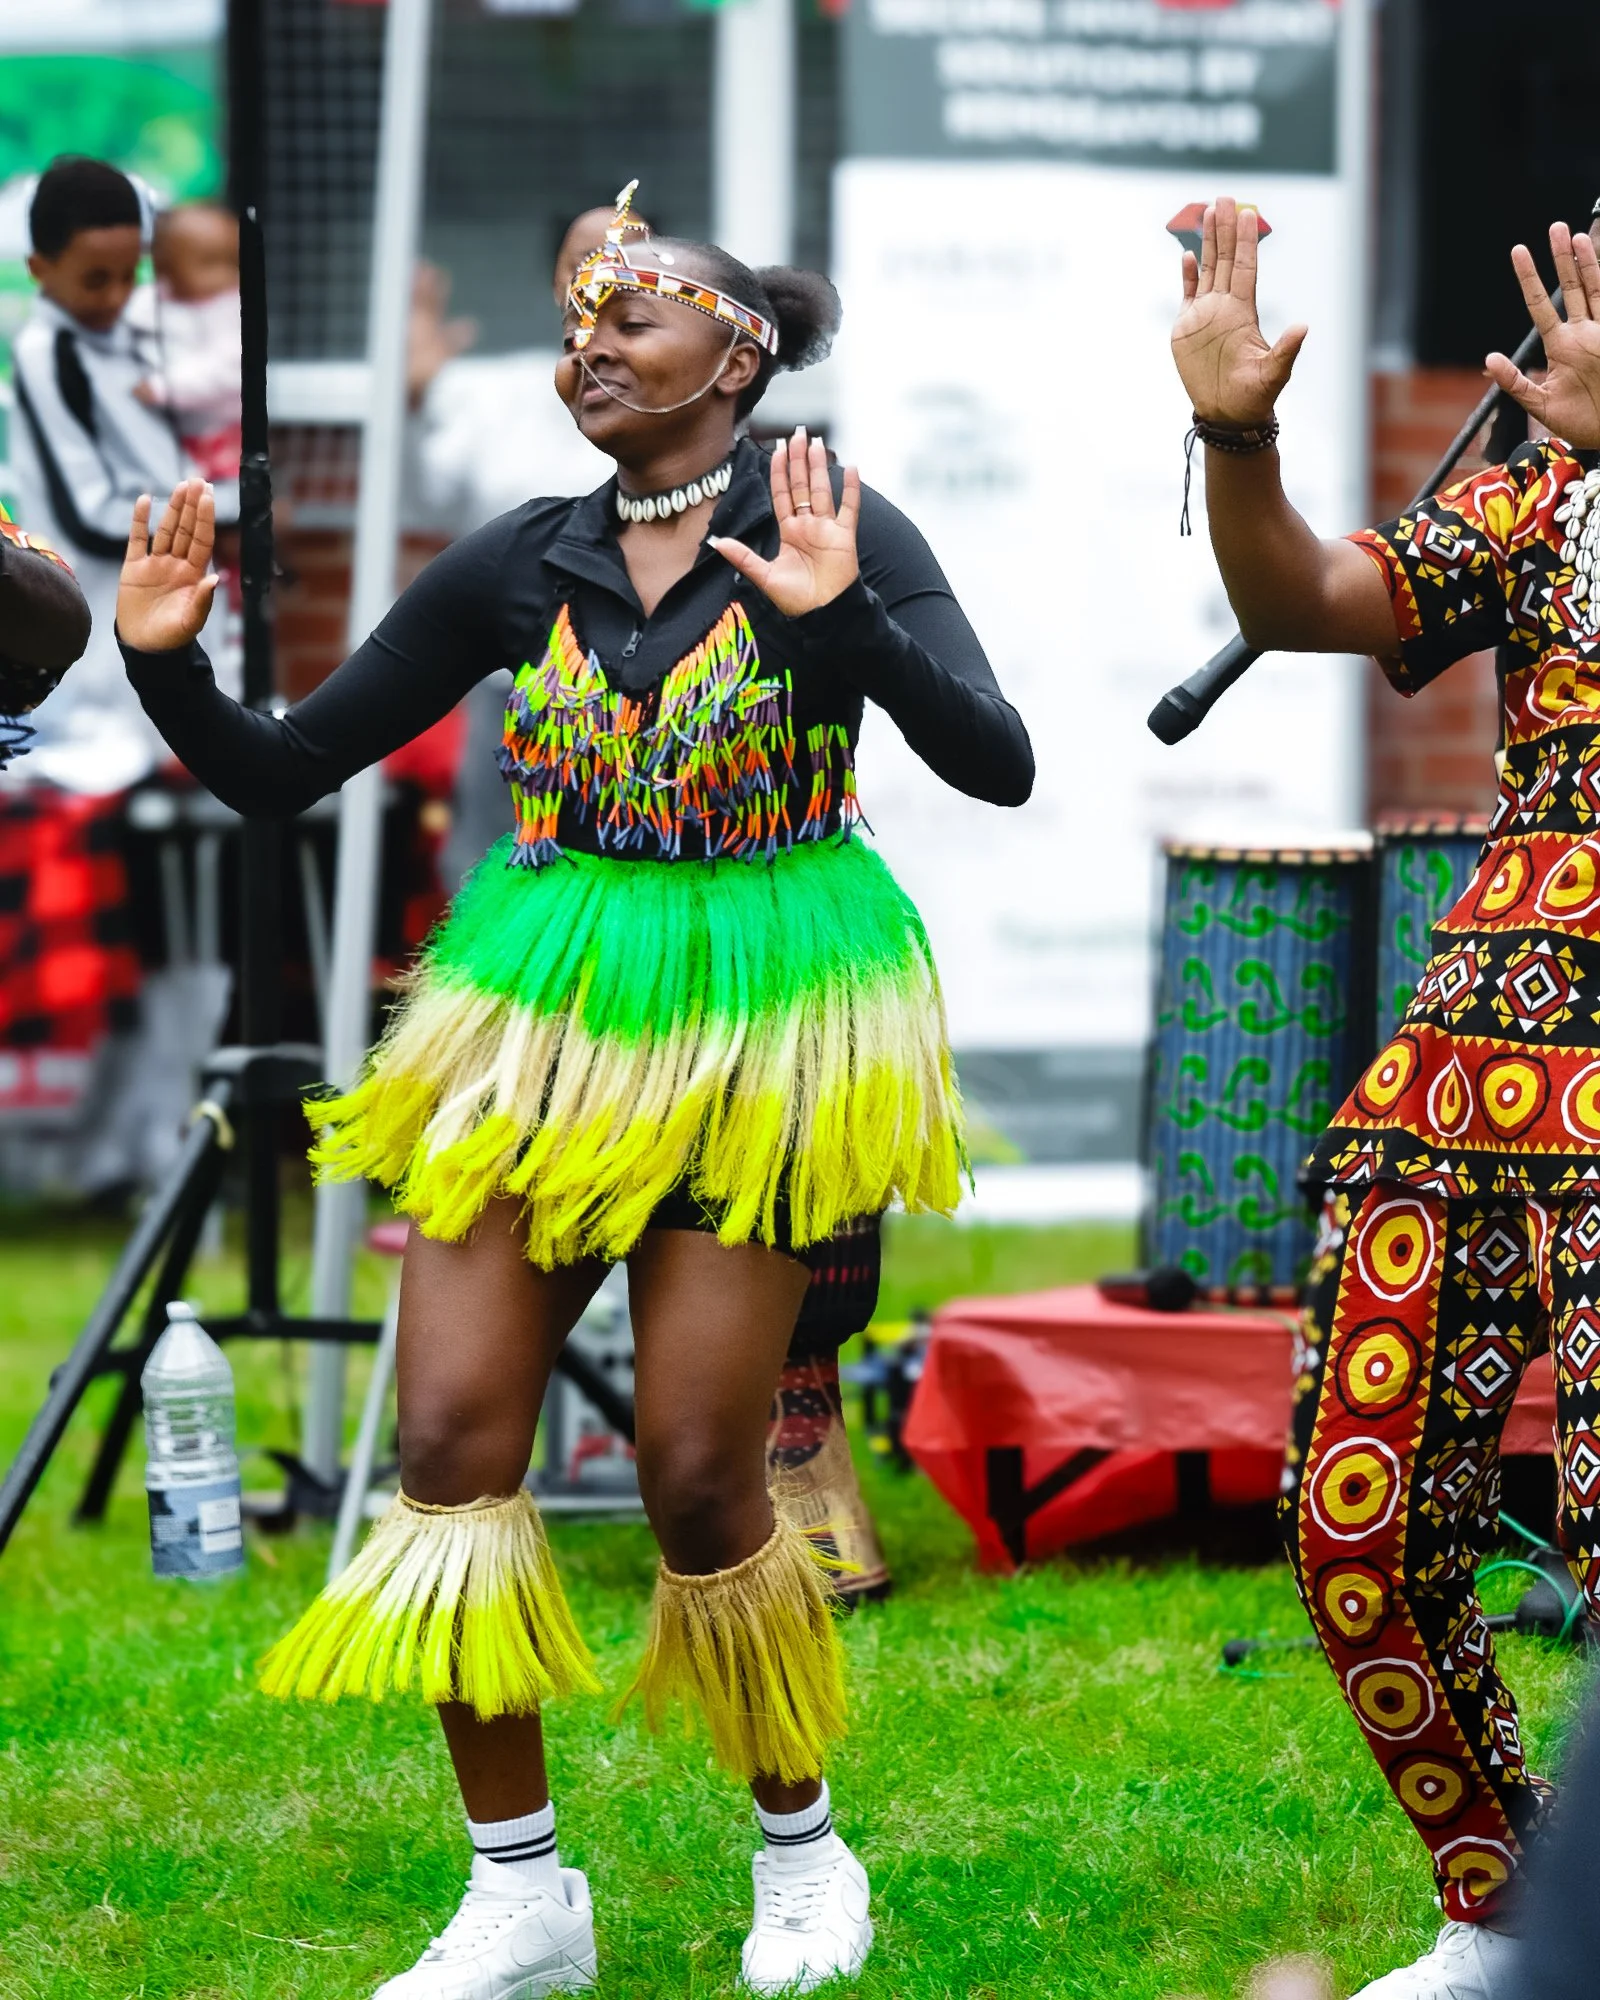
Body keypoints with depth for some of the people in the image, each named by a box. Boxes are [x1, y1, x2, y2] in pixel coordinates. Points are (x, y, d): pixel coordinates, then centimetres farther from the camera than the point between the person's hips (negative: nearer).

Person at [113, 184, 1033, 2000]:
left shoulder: (835, 535, -5)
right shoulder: (517, 568, 5)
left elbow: (998, 765, -16)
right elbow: (280, 774, 7)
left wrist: (842, 618, -29)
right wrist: (164, 663, -11)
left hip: (752, 1032, -4)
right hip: (538, 1027, 4)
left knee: (698, 1473, -4)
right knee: (450, 1439, -4)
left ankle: (801, 1849, 20)